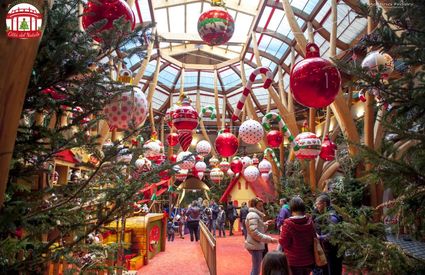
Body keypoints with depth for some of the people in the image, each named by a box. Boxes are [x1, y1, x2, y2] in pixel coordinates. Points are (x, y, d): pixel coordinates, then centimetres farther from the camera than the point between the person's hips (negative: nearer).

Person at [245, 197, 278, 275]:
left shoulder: (256, 215, 16)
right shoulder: (253, 215, -17)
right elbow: (254, 233, -27)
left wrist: (265, 224, 6)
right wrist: (270, 239, -28)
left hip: (257, 245, 10)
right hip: (255, 246, -10)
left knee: (255, 268, 20)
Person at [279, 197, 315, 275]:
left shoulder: (288, 223, -20)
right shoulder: (310, 221, -6)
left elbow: (284, 243, -15)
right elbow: (314, 239, 6)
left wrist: (282, 232, 0)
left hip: (294, 261, -4)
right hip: (308, 260, 4)